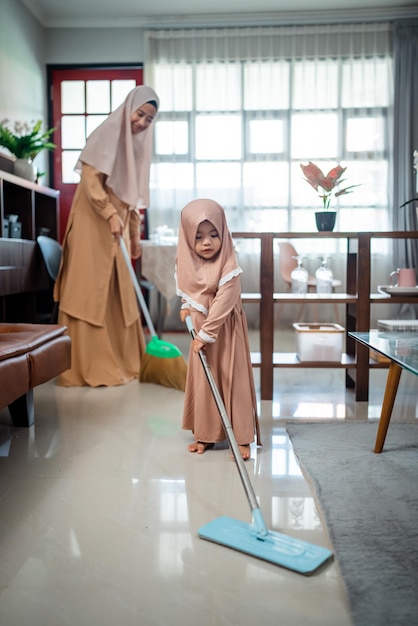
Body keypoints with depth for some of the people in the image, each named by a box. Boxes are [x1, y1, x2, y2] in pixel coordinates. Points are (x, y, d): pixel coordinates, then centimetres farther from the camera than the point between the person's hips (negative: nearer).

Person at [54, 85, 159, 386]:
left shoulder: (138, 144, 15)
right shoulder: (108, 133, -8)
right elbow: (90, 179, -17)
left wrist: (135, 234, 17)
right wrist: (110, 214, -27)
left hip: (117, 226, 8)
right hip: (93, 224, -8)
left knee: (119, 295, 8)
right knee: (91, 292, -6)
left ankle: (123, 362, 16)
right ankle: (90, 368, -2)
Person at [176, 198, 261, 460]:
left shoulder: (229, 267, -21)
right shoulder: (188, 263, -2)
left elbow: (222, 305, -23)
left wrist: (206, 334, -22)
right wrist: (186, 306, 1)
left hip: (225, 333, -6)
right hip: (200, 330, 6)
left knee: (233, 382, 1)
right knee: (202, 383, 12)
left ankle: (242, 438, 12)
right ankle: (205, 435, 25)